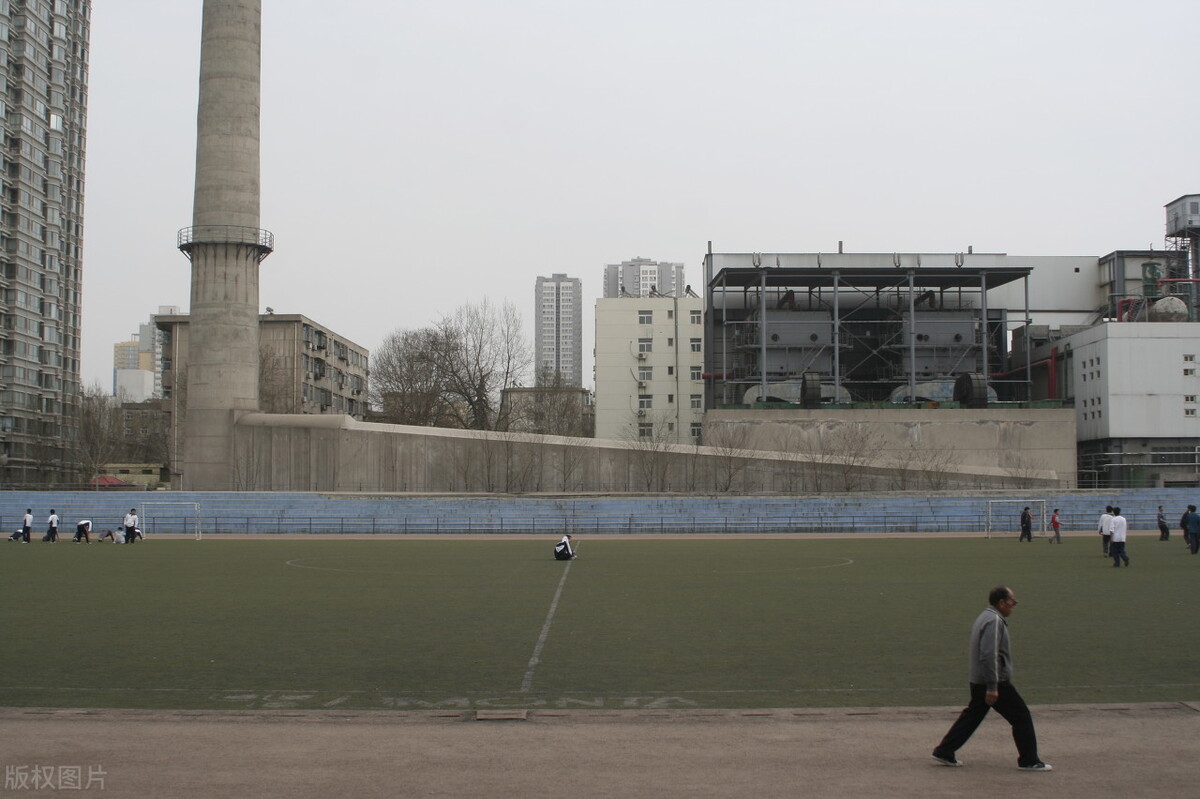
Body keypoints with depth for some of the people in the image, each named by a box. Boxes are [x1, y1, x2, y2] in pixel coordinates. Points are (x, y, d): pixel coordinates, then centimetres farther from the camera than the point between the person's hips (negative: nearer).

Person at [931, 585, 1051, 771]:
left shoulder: (984, 617, 15)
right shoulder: (994, 621, -18)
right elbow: (989, 655, -26)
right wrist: (992, 687, -26)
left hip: (978, 681, 10)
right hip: (997, 682, -10)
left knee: (971, 716, 15)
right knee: (1021, 717, 1)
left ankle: (944, 752, 15)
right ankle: (1029, 761, 8)